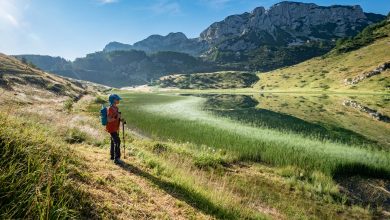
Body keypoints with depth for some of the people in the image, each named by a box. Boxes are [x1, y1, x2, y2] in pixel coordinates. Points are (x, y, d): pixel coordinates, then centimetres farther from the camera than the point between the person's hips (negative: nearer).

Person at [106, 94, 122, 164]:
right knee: (117, 142, -13)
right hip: (111, 128, -10)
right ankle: (116, 158, -8)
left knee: (114, 142, 17)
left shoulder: (116, 108, 9)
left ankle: (112, 156, 29)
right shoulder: (110, 109, -19)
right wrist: (116, 117, -31)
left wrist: (120, 119, 6)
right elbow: (109, 120, -22)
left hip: (115, 128, 10)